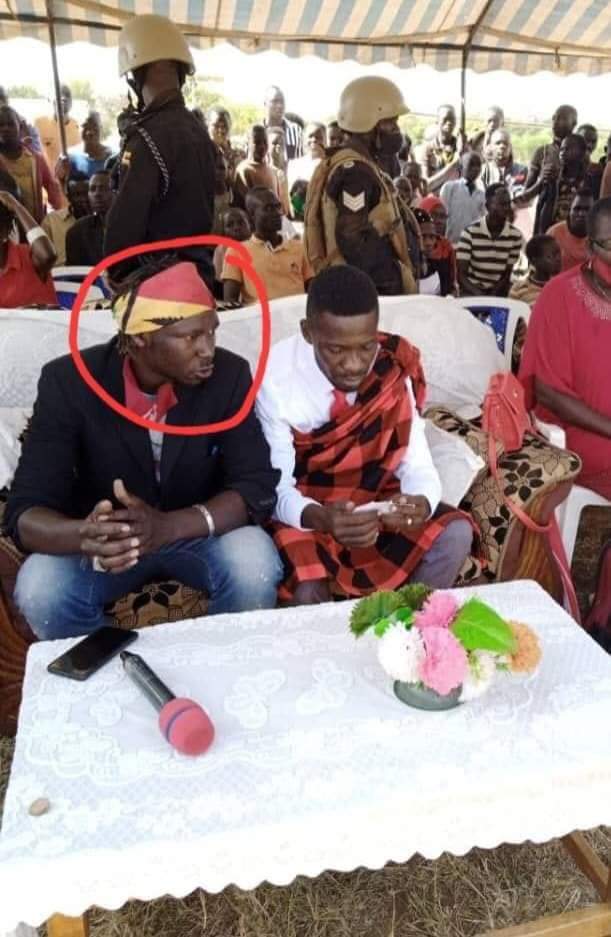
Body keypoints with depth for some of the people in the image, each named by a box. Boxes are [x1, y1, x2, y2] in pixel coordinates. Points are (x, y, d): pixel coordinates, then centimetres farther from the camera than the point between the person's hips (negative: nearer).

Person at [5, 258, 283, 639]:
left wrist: (167, 527, -40)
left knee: (256, 564, -30)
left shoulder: (229, 374, -17)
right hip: (107, 543, 0)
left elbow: (257, 487, -21)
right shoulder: (68, 381, -20)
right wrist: (87, 536, -46)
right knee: (39, 590, -28)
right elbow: (25, 513, -22)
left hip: (201, 533, 1)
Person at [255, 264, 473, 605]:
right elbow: (276, 486, -21)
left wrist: (422, 504, -38)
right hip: (304, 511, -3)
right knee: (309, 590, -30)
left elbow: (417, 464, -14)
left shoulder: (395, 365, -15)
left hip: (375, 499, 3)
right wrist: (321, 519, -43)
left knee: (454, 535, -17)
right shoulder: (277, 376, -23)